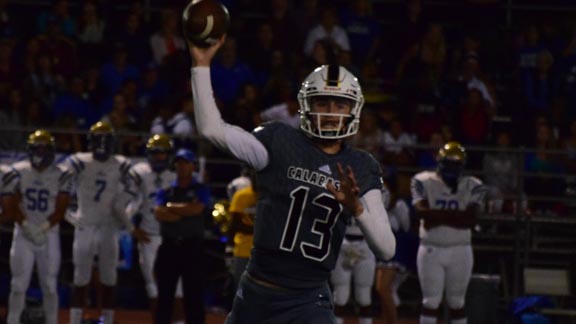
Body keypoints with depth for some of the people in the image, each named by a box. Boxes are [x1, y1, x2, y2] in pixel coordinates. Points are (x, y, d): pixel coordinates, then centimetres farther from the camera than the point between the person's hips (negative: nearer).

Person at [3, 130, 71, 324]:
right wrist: (26, 225, -14)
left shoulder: (59, 177, -2)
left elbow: (60, 210, -3)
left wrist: (43, 228, -15)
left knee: (50, 285, 1)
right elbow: (11, 206, -2)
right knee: (19, 284, -3)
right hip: (23, 234, 0)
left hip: (49, 235, 0)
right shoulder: (18, 173, -2)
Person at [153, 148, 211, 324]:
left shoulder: (201, 190, 6)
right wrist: (185, 213, -11)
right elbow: (159, 213, -5)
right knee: (164, 294, 6)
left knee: (194, 295, -4)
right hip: (169, 246, 3)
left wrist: (171, 207, -4)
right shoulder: (165, 191, 13)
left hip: (192, 247, -3)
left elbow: (196, 208, -14)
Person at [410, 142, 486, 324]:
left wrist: (437, 216, -15)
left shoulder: (472, 187, 1)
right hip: (431, 249, -1)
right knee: (430, 301, -2)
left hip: (460, 250, 1)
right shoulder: (424, 182, 0)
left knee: (457, 302, 8)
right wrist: (455, 215, -16)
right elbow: (422, 212, -16)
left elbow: (471, 219, -13)